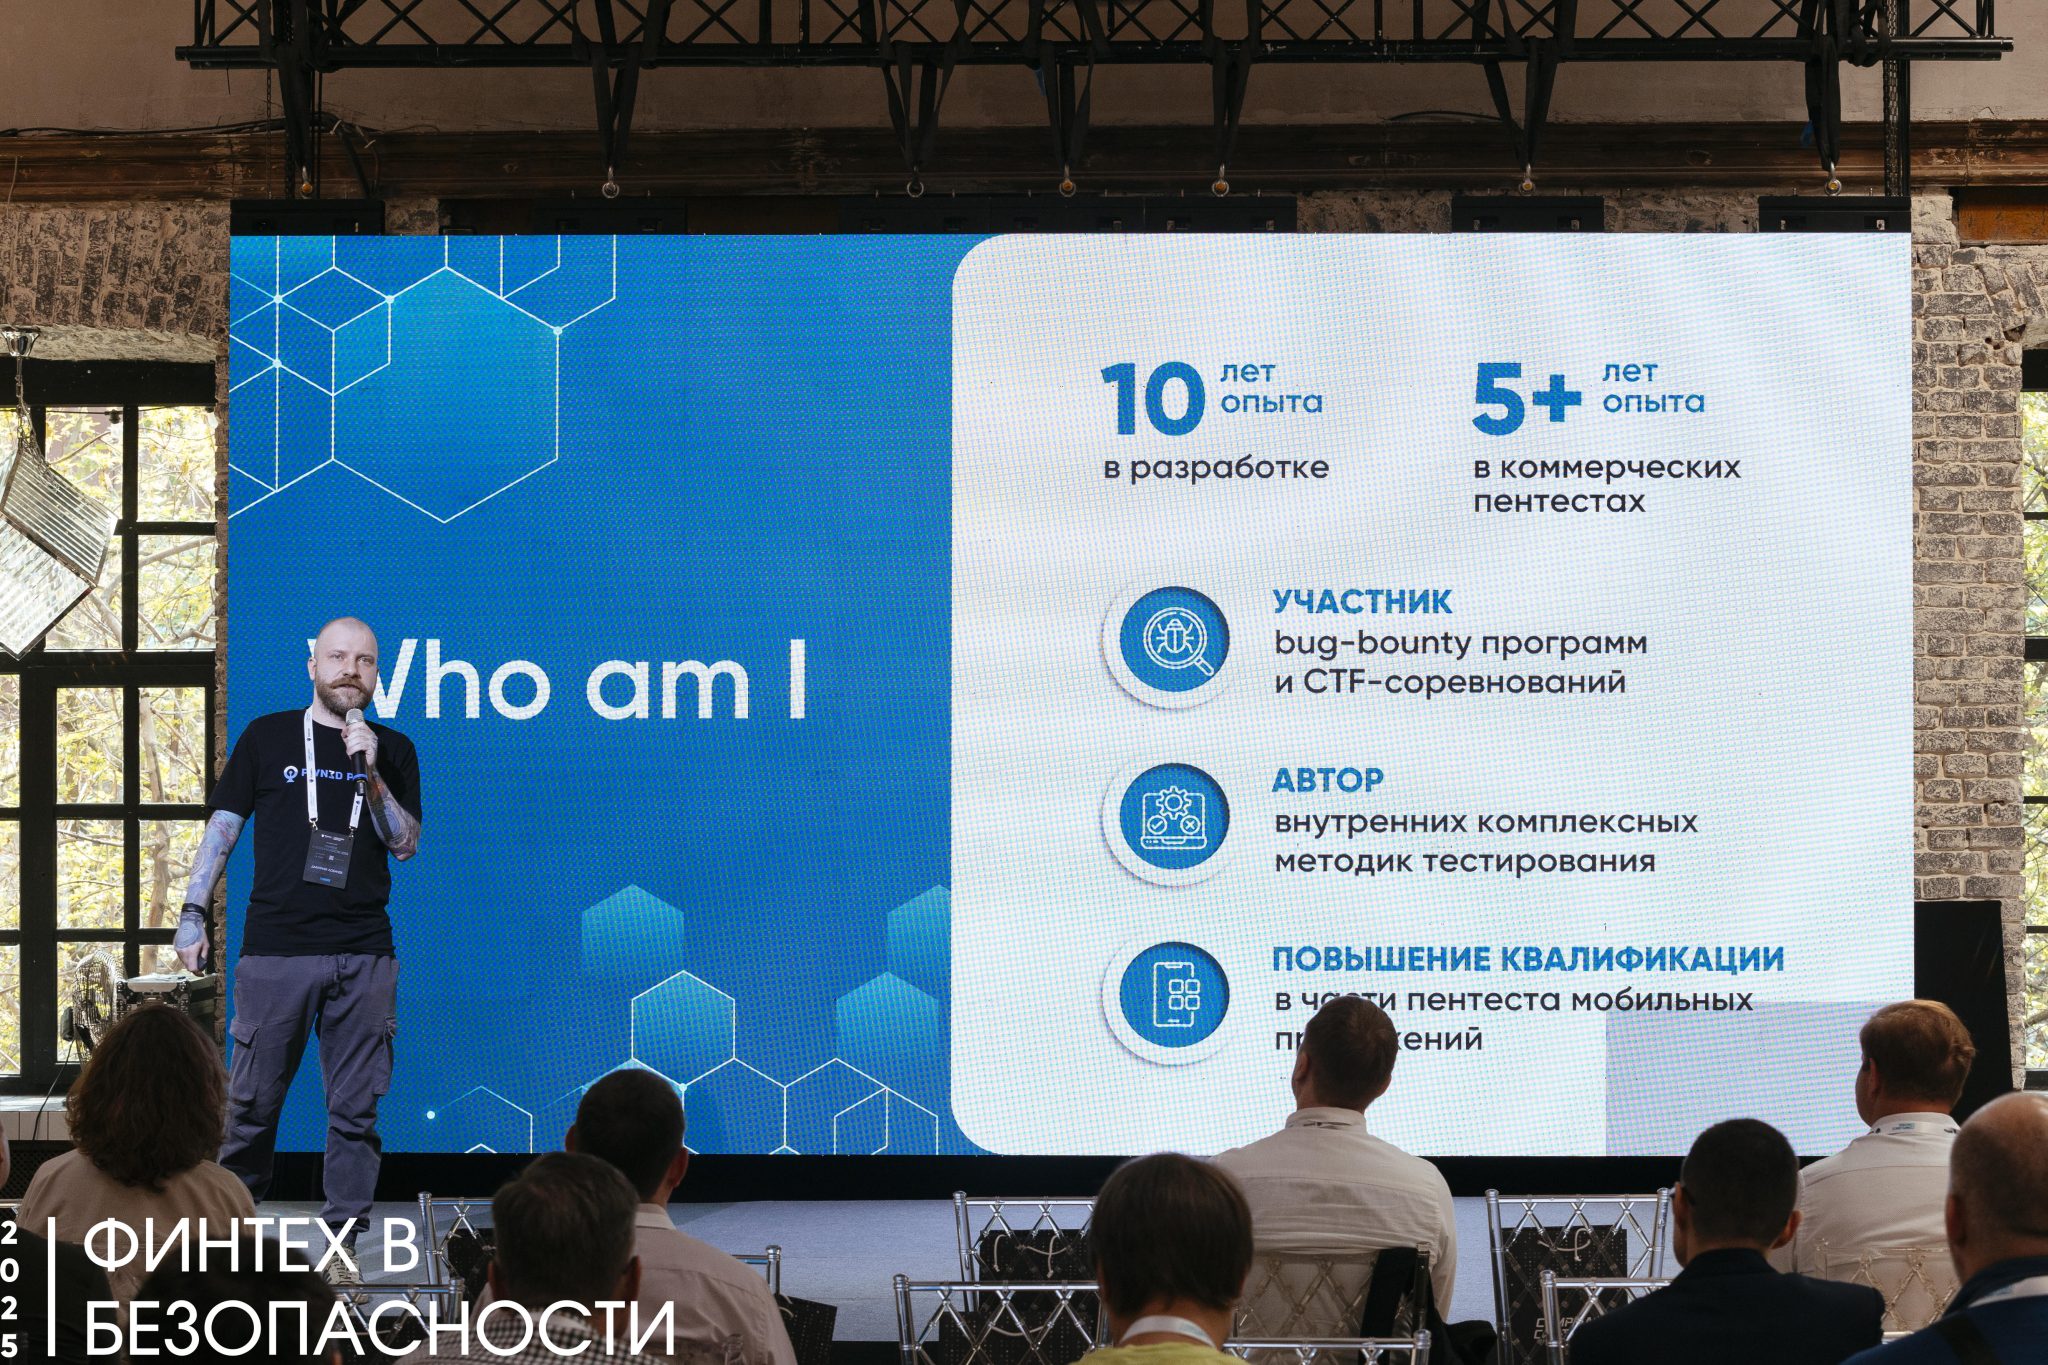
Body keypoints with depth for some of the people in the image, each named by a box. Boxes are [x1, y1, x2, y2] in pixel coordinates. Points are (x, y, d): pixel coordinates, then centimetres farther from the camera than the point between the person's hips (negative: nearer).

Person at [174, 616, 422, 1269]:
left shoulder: (393, 751, 12)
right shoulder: (267, 737, 8)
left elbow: (405, 843, 5)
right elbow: (223, 825, 8)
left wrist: (370, 774, -8)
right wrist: (194, 911, 2)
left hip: (364, 954, 1)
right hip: (276, 949, -1)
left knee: (355, 1108, 1)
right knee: (253, 1099, 1)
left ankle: (343, 1242, 8)